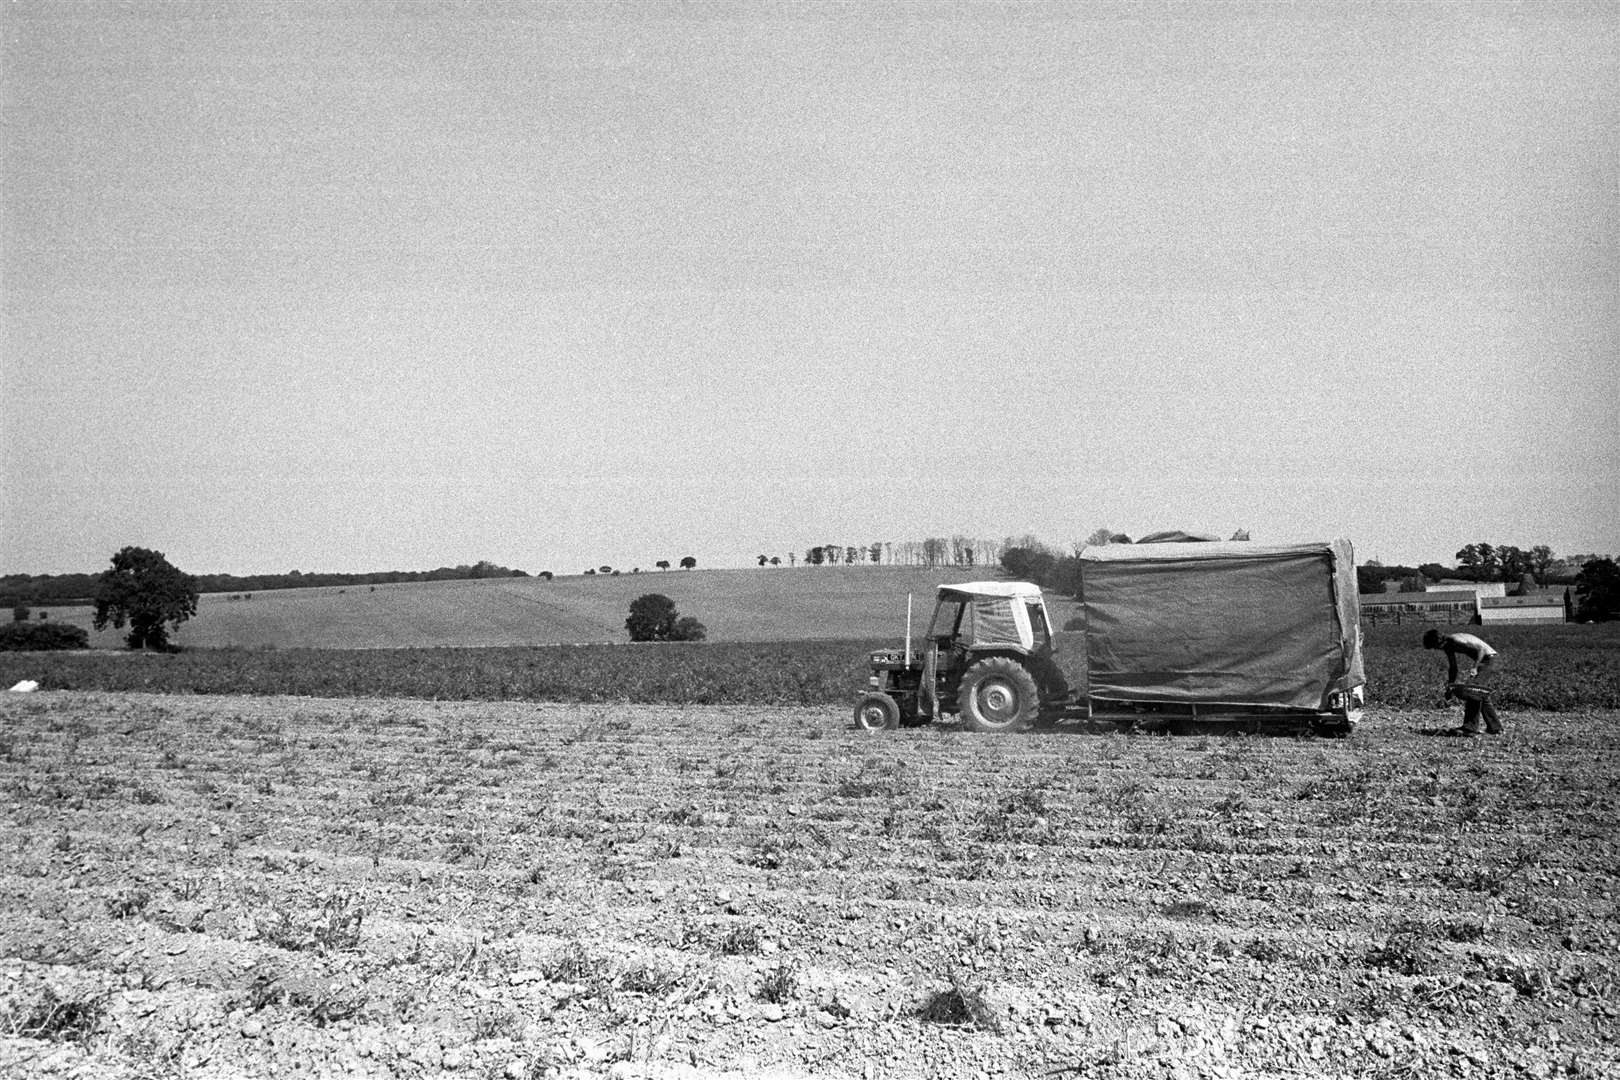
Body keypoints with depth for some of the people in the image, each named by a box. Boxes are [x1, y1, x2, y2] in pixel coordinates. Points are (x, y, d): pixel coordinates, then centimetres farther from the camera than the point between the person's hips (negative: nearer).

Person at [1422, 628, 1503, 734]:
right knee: (1482, 696, 15)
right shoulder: (1448, 647, 8)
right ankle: (1495, 728, 22)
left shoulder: (1456, 640, -22)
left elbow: (1481, 649, -26)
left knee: (1473, 692, -16)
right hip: (1480, 662, 10)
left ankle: (1471, 728, -17)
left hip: (1489, 659, -10)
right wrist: (1448, 687, 11)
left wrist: (1475, 668, -32)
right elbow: (1452, 668, 16)